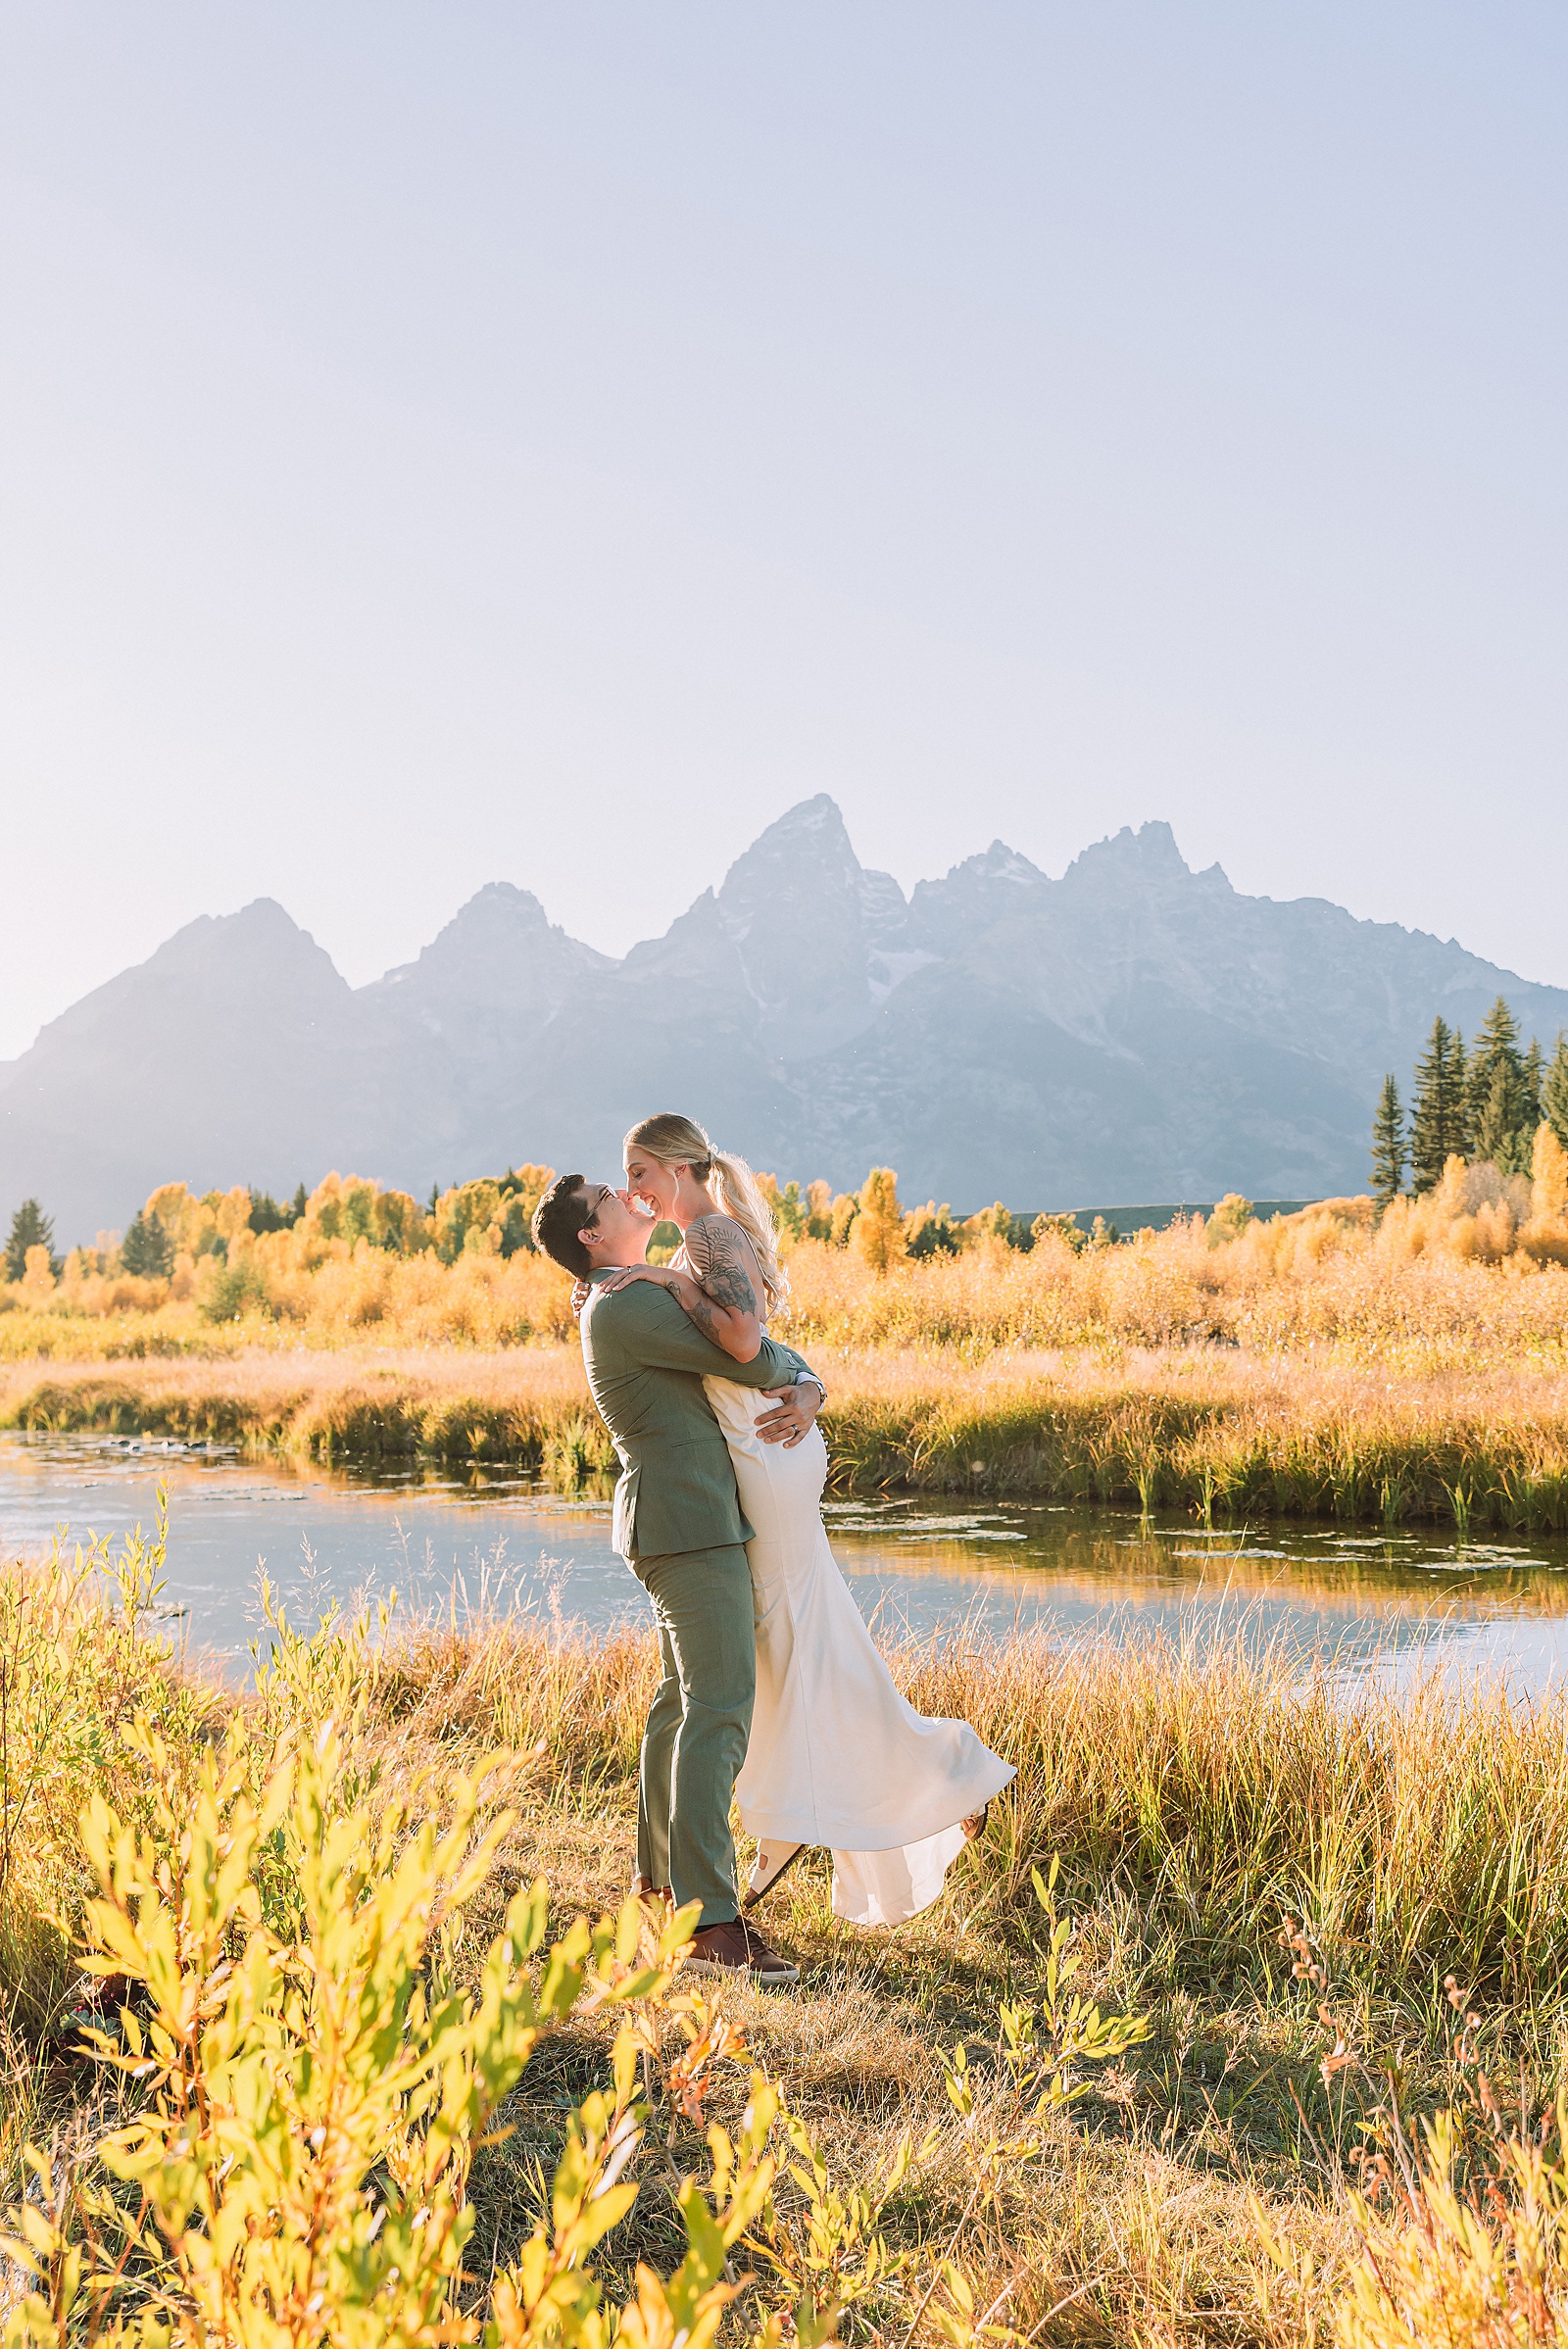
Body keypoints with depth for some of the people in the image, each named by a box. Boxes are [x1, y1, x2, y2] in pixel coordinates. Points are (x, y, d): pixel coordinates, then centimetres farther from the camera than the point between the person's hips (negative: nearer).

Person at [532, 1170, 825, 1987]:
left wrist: (806, 1393, -5)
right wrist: (787, 1368, 6)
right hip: (688, 1524, -11)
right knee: (719, 1710, -15)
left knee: (683, 1698, 19)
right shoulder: (622, 1308, -13)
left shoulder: (659, 1302, 20)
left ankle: (660, 1873, 31)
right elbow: (751, 1360, -18)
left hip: (692, 1521, 11)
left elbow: (771, 1356, 18)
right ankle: (710, 1920, -17)